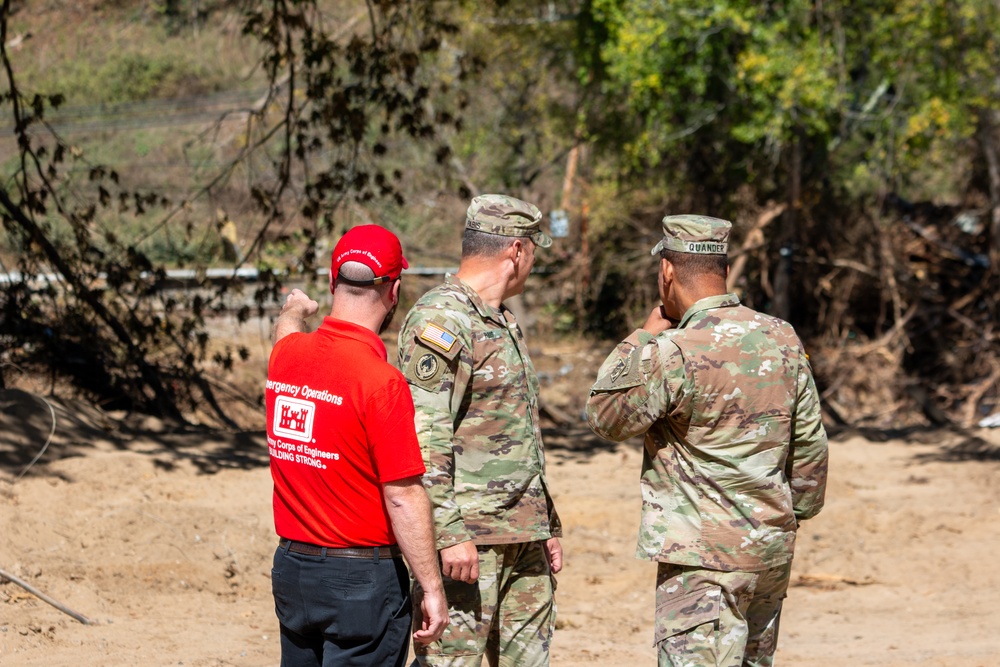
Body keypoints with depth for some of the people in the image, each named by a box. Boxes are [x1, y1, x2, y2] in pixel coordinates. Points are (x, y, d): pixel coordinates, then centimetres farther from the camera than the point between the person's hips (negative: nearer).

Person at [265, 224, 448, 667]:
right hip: (361, 578, -7)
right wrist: (432, 589, -13)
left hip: (291, 565, 7)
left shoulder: (287, 354, 2)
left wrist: (294, 311, 54)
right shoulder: (382, 381, -20)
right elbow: (403, 498, -20)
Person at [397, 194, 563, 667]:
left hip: (523, 539, 9)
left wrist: (548, 526, 24)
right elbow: (425, 439, -20)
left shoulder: (503, 322, 19)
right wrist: (449, 534, -25)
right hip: (467, 538, -9)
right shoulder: (441, 320, -12)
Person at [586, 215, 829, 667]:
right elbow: (810, 443, 11)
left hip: (705, 559, -7)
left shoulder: (674, 354, -17)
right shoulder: (782, 339, 4)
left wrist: (644, 336, 0)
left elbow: (605, 417, -5)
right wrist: (798, 510, 24)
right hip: (772, 549, 7)